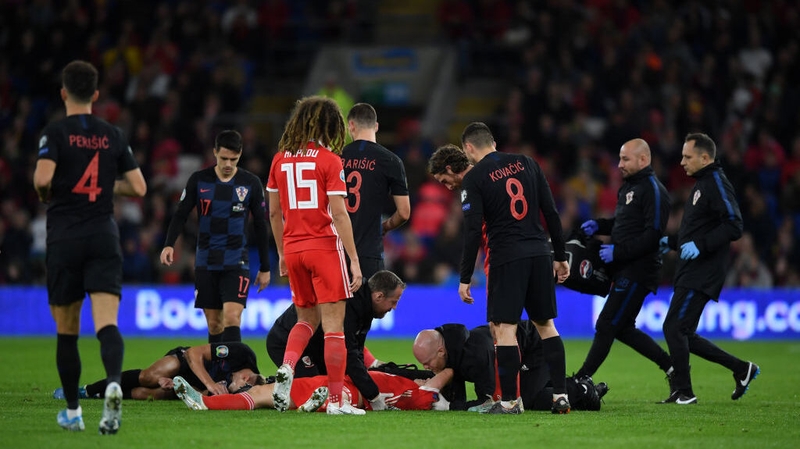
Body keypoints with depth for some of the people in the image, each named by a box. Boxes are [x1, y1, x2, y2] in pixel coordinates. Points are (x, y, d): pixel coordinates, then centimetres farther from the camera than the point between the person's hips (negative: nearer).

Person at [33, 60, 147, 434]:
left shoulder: (54, 133, -4)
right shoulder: (113, 136, 7)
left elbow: (42, 179, -18)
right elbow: (138, 188, 8)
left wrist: (46, 196, 4)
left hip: (64, 238, -2)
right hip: (104, 237, 2)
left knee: (66, 330, 11)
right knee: (107, 324, -10)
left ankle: (72, 411, 18)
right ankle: (113, 382, -39)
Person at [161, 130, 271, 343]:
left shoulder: (251, 183, 0)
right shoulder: (198, 180, 2)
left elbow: (260, 226, 7)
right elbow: (181, 215, 5)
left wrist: (265, 267, 8)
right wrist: (169, 244, -13)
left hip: (236, 263, -2)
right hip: (206, 262, 2)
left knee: (231, 317, -17)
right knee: (214, 324, 6)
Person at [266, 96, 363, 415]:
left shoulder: (280, 159, 7)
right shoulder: (329, 160, -8)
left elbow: (274, 212, 12)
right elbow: (339, 214, -13)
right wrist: (354, 259, -11)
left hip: (293, 248, 5)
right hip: (325, 246, -5)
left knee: (307, 318, 20)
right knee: (333, 324, -1)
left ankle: (286, 368, -7)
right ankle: (336, 400, -2)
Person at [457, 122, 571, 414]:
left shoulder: (474, 178, -3)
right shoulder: (526, 163, 11)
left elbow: (472, 231, -8)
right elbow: (551, 212, 10)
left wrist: (465, 278, -4)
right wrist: (560, 256, 16)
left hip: (506, 258, -5)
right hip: (539, 253, 5)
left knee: (504, 328, -2)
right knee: (546, 325, 12)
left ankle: (509, 400, -5)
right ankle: (560, 395, 7)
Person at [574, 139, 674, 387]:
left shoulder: (653, 190, -14)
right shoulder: (628, 186, 16)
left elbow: (653, 235, -21)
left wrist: (618, 252, -22)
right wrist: (598, 225, 10)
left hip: (639, 271, -10)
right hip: (625, 270, 10)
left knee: (607, 325, -7)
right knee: (623, 328, 14)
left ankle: (580, 381, -4)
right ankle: (672, 367, 21)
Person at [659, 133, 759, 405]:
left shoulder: (716, 183, -12)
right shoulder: (701, 184, 19)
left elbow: (734, 227, -21)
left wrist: (699, 246, -25)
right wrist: (672, 242, 17)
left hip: (702, 276, -10)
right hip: (689, 273, 10)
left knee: (674, 328, -10)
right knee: (684, 335, 10)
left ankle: (683, 391, 0)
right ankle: (741, 369, 17)